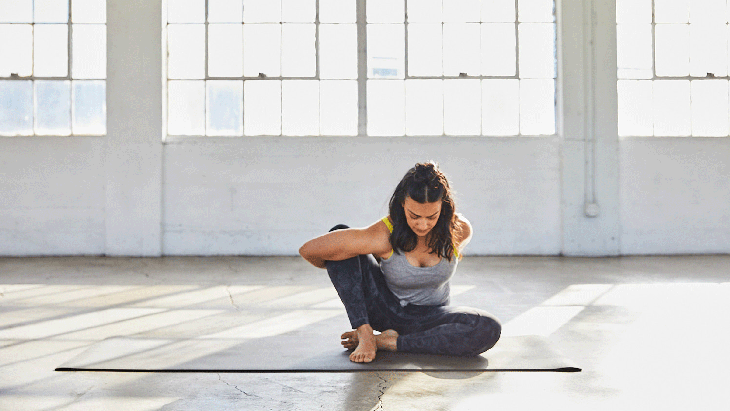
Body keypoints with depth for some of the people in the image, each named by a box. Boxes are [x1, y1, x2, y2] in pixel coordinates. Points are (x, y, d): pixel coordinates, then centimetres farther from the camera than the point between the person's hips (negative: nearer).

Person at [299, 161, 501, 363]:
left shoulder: (459, 230, -20)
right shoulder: (383, 236, -29)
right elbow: (309, 250, -28)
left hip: (431, 318, 2)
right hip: (386, 312, -2)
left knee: (489, 330, -33)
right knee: (339, 232, -22)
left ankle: (389, 342, -21)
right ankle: (365, 333, -24)